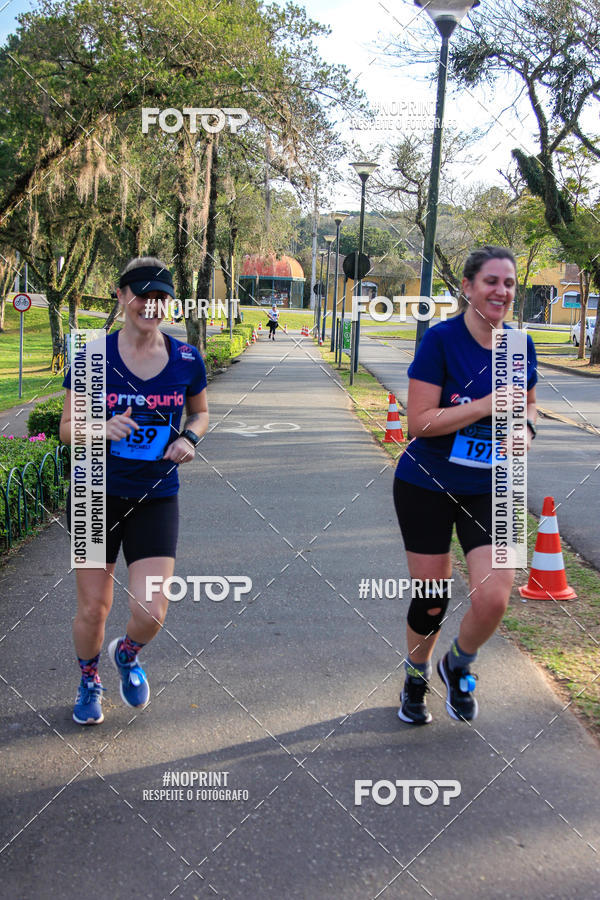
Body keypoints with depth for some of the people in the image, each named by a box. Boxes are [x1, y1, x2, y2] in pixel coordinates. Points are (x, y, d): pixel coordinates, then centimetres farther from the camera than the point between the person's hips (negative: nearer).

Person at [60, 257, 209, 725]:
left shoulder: (187, 360, -3)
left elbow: (201, 412, 15)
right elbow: (67, 428, -2)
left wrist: (189, 438, -6)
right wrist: (102, 427, -23)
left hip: (156, 498, 1)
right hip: (97, 494, -1)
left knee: (150, 612, -8)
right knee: (93, 609, 7)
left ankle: (127, 654, 30)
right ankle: (89, 681, 38)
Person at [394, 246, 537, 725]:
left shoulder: (520, 345, 0)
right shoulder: (441, 339, -15)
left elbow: (527, 405, 15)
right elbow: (419, 422, -19)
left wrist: (527, 426, -7)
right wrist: (486, 406, -25)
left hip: (489, 489, 3)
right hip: (427, 487, -3)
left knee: (493, 599, -12)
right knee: (432, 599, 6)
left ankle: (458, 665, 22)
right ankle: (416, 677, 38)